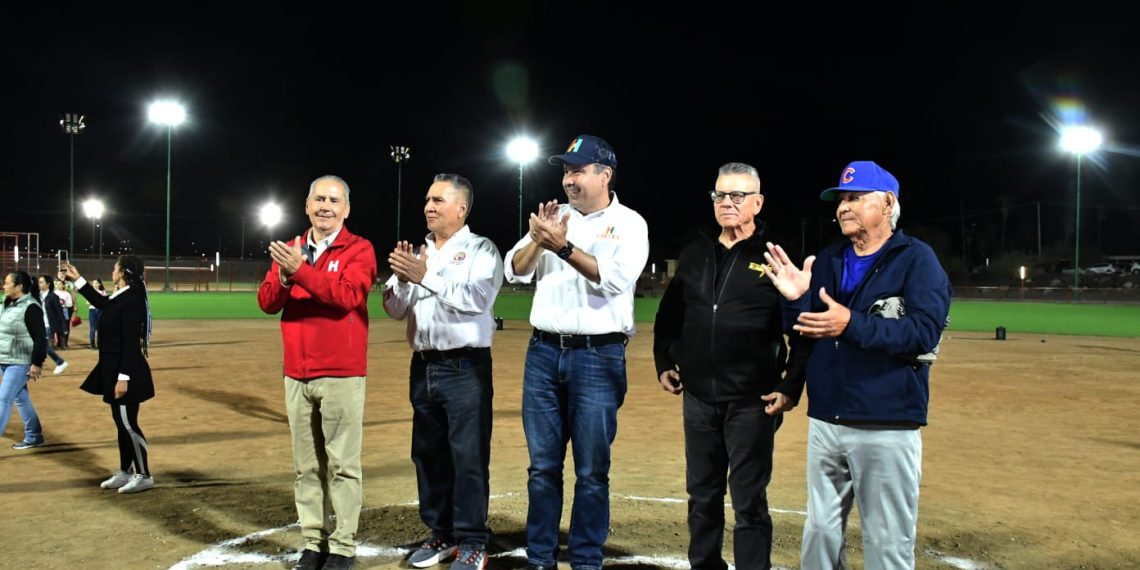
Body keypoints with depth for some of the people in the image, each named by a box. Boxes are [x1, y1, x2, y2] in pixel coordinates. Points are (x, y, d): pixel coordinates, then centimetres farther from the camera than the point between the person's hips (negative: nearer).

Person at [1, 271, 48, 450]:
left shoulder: (30, 307, -16)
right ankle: (34, 437, 25)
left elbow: (41, 338, -18)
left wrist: (37, 363, -20)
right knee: (21, 399, 15)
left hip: (20, 363, -9)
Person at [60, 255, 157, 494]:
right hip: (114, 369, 10)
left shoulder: (131, 300, -20)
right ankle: (125, 472, 25)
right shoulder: (119, 297, 10)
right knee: (121, 422, 15)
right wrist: (77, 279, 32)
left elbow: (131, 343, -23)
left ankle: (144, 475, 6)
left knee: (128, 423, -4)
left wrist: (123, 377, -24)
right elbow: (101, 302, 34)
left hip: (126, 371, -10)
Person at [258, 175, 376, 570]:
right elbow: (267, 303, 5)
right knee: (306, 465, 9)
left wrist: (301, 270, -23)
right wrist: (284, 276, -15)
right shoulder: (290, 251, 14)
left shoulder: (359, 250, -2)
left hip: (341, 374, -5)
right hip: (297, 375, 5)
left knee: (342, 464, -2)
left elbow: (348, 295, -18)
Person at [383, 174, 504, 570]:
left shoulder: (481, 249, -2)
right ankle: (441, 533, 24)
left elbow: (478, 298, -20)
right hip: (423, 365, 6)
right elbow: (395, 310, 10)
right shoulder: (417, 253, 15)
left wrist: (426, 277, -23)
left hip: (466, 366, -6)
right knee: (428, 453, 12)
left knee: (468, 456, -4)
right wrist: (401, 278, -9)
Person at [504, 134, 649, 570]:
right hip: (543, 352, 4)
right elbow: (516, 272, 5)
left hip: (598, 357, -4)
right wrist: (538, 239, -13)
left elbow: (615, 279, -17)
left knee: (591, 471, 1)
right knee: (542, 465, 10)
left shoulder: (629, 223, -1)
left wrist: (563, 247, -24)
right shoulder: (554, 218, 12)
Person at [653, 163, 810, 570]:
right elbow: (668, 315, 19)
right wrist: (664, 363, 10)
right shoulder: (694, 256, 10)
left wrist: (792, 387, -11)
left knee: (749, 501, 2)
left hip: (751, 402, -5)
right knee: (702, 495, 15)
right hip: (698, 398, 5)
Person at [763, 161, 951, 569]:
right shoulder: (826, 263, 12)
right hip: (825, 423, 6)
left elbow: (925, 332, -19)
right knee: (820, 532, 16)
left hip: (887, 428, -6)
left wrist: (852, 325, -29)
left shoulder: (917, 260, -6)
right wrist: (796, 300, -9)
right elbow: (805, 334, 11)